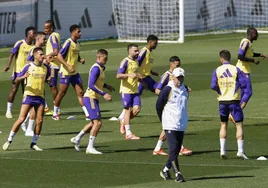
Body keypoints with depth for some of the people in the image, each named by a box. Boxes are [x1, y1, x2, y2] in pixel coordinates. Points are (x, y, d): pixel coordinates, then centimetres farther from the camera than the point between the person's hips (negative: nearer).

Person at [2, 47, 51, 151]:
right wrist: (23, 77, -24)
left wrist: (49, 80, -2)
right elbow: (16, 80, -2)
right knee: (21, 119, -9)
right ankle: (9, 141, 0)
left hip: (40, 96, 4)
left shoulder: (46, 68, 6)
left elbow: (47, 79, 22)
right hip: (29, 95, -4)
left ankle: (34, 143, 9)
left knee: (39, 120, -3)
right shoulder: (28, 67, -4)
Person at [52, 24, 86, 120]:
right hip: (66, 73, -7)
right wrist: (68, 66, -27)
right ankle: (55, 113, 16)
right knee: (62, 93, 2)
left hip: (74, 72, 7)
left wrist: (80, 60, 2)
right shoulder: (68, 43, -15)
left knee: (80, 92, 1)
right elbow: (59, 56, -19)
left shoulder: (77, 44, 9)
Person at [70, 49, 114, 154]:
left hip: (94, 99, 10)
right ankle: (90, 147, -10)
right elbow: (91, 85, -25)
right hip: (90, 98, -10)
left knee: (94, 123, 18)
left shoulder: (100, 68, 14)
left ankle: (77, 139, 28)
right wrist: (104, 94, -28)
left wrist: (106, 86, 17)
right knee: (97, 123, -13)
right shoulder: (96, 68, -16)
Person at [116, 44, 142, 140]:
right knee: (128, 110, -4)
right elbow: (118, 75, -17)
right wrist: (129, 75, -30)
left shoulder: (136, 62, 15)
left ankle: (124, 122, 21)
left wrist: (139, 77, 11)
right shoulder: (125, 62, -9)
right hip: (126, 90, -7)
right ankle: (128, 134, 0)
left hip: (135, 90, 7)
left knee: (137, 109, -4)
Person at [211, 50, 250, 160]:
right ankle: (240, 151, -5)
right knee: (239, 125, 3)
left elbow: (213, 86, -5)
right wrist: (244, 100, 1)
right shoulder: (236, 70, -4)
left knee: (223, 125, 15)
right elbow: (244, 85, -7)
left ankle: (222, 150, 9)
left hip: (222, 101, 2)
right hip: (234, 101, -2)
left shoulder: (217, 71, 0)